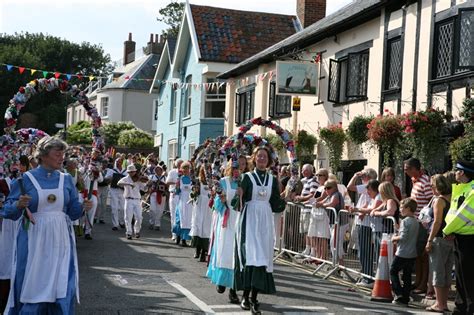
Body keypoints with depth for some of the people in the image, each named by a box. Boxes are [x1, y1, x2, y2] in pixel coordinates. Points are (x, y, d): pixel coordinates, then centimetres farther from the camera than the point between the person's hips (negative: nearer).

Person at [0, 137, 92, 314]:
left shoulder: (66, 180, 9)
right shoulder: (26, 179, -2)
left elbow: (73, 211, 11)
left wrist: (83, 207, -10)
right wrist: (19, 205, -22)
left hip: (60, 241, 3)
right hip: (34, 241, -3)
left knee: (61, 287, 1)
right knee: (32, 287, 1)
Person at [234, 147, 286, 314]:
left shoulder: (273, 180, 11)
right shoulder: (247, 177, 2)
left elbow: (275, 205, 10)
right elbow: (239, 200, -5)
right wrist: (238, 195, -25)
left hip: (265, 221, 3)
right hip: (249, 220, -3)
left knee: (262, 258, -2)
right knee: (249, 256, -11)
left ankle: (254, 297, 3)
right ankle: (246, 296, -3)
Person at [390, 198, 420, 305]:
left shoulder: (405, 221, -15)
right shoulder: (416, 222, 10)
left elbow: (403, 237, -21)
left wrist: (395, 238, -4)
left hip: (402, 253, -7)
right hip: (412, 254, 8)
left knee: (393, 271, 6)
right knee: (407, 276, 10)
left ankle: (399, 293, -5)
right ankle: (405, 298, 12)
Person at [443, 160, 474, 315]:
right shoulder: (460, 188, 13)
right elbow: (453, 211, 14)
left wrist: (447, 230, -10)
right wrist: (450, 229, -1)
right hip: (459, 237, 9)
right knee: (460, 274, 15)